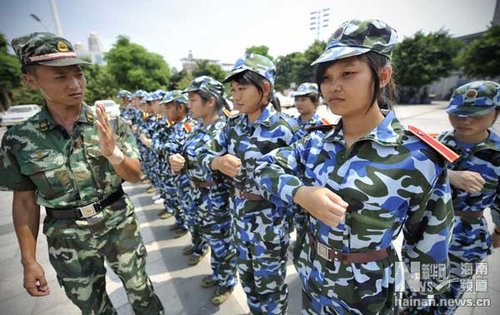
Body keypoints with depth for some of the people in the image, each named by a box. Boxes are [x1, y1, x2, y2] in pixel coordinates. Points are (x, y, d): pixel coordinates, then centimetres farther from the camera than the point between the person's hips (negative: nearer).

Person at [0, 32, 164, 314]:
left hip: (120, 226, 0)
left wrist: (112, 152, -31)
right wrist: (29, 261, 2)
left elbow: (135, 176, -10)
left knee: (141, 292, 19)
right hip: (68, 240, 1)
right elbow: (25, 200, 0)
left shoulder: (113, 125, -11)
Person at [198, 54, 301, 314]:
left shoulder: (284, 128, -19)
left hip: (270, 216, -6)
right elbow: (204, 154, 2)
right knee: (247, 276, 26)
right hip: (240, 210, 6)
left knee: (269, 283, 17)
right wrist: (217, 161, -20)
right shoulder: (234, 125, 0)